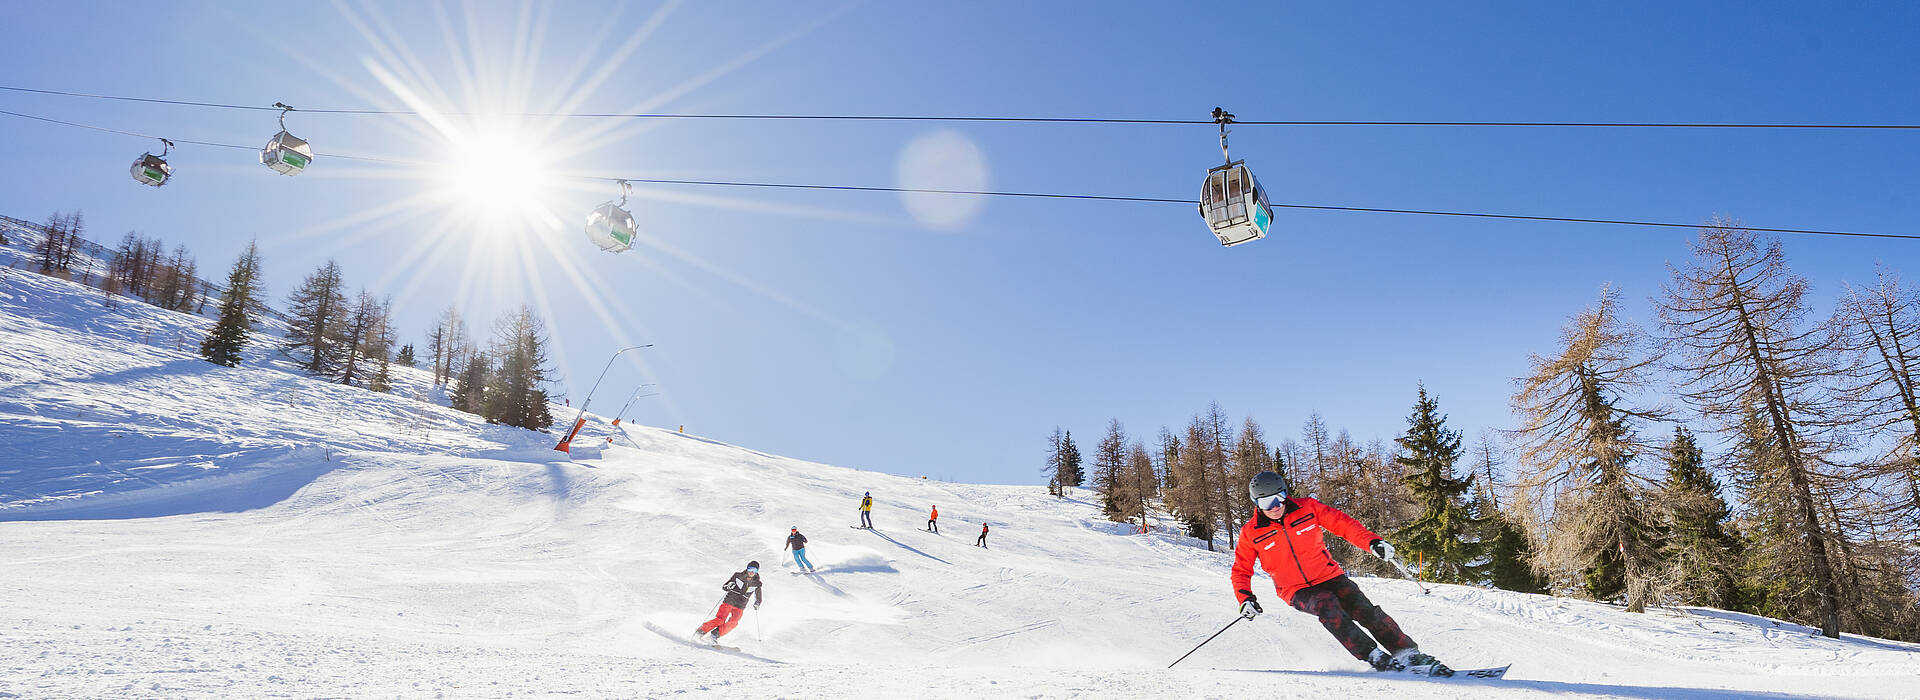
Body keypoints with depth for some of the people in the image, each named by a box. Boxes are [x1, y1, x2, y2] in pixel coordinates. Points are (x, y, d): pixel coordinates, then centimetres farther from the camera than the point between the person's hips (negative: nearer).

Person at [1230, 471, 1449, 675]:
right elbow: (1241, 570, 4)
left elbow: (1343, 523, 0)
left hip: (1329, 577, 2)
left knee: (1365, 610, -17)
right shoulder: (1251, 533, -7)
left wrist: (1372, 542, -13)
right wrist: (1245, 598, -11)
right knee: (1328, 607, -29)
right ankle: (1374, 657, -29)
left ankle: (1411, 654, -8)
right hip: (1297, 591, -1)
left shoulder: (1306, 507, -5)